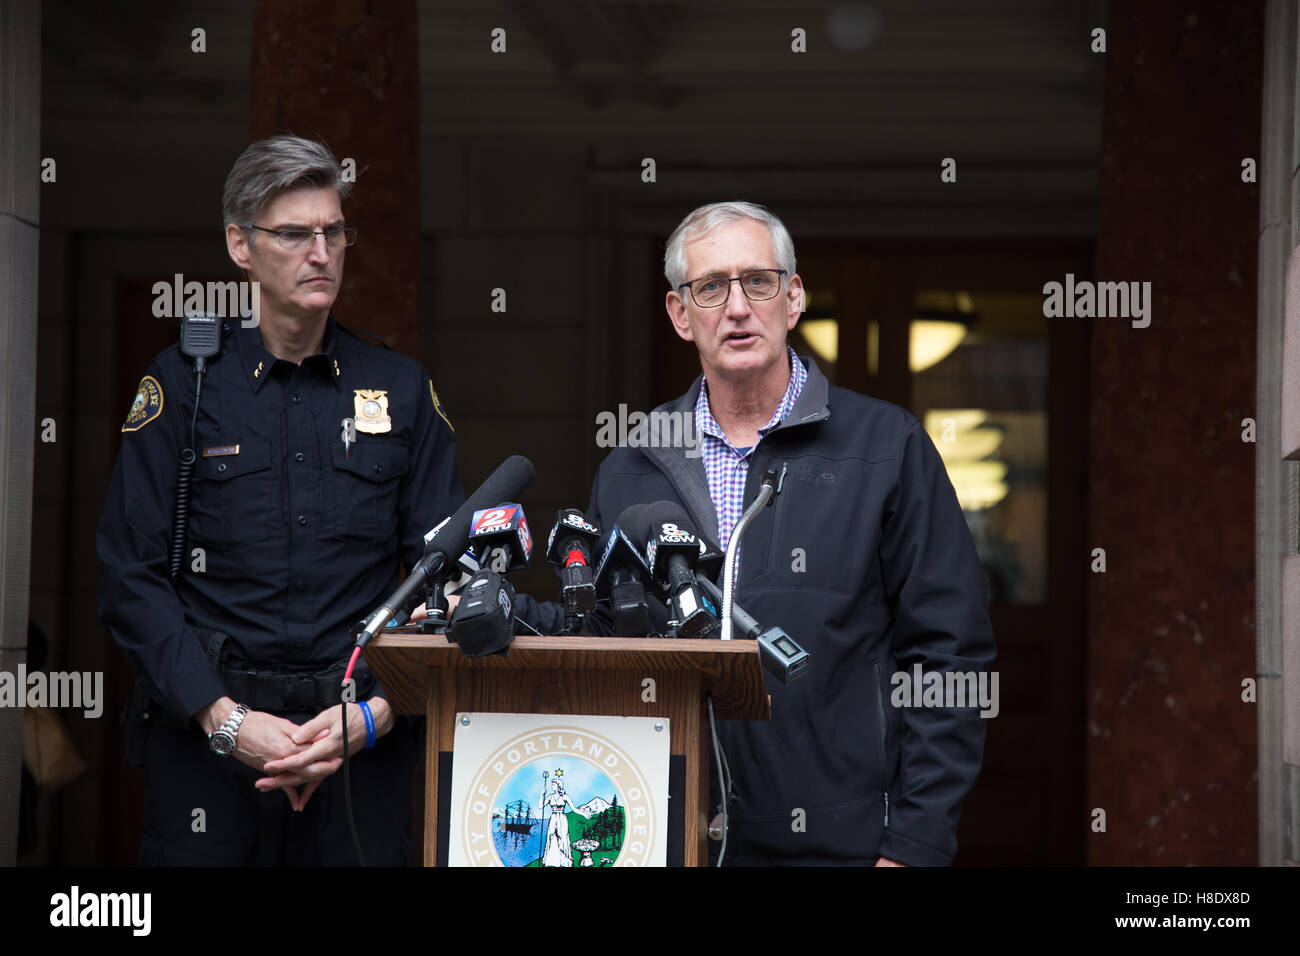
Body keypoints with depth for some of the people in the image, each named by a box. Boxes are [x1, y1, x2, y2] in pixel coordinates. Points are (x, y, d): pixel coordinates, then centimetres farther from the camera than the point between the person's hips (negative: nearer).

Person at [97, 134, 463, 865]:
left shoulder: (402, 389, 8)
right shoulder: (184, 384, 2)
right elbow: (132, 577, -3)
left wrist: (376, 714, -9)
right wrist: (225, 719, -12)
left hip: (365, 740, 1)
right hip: (204, 734, -1)